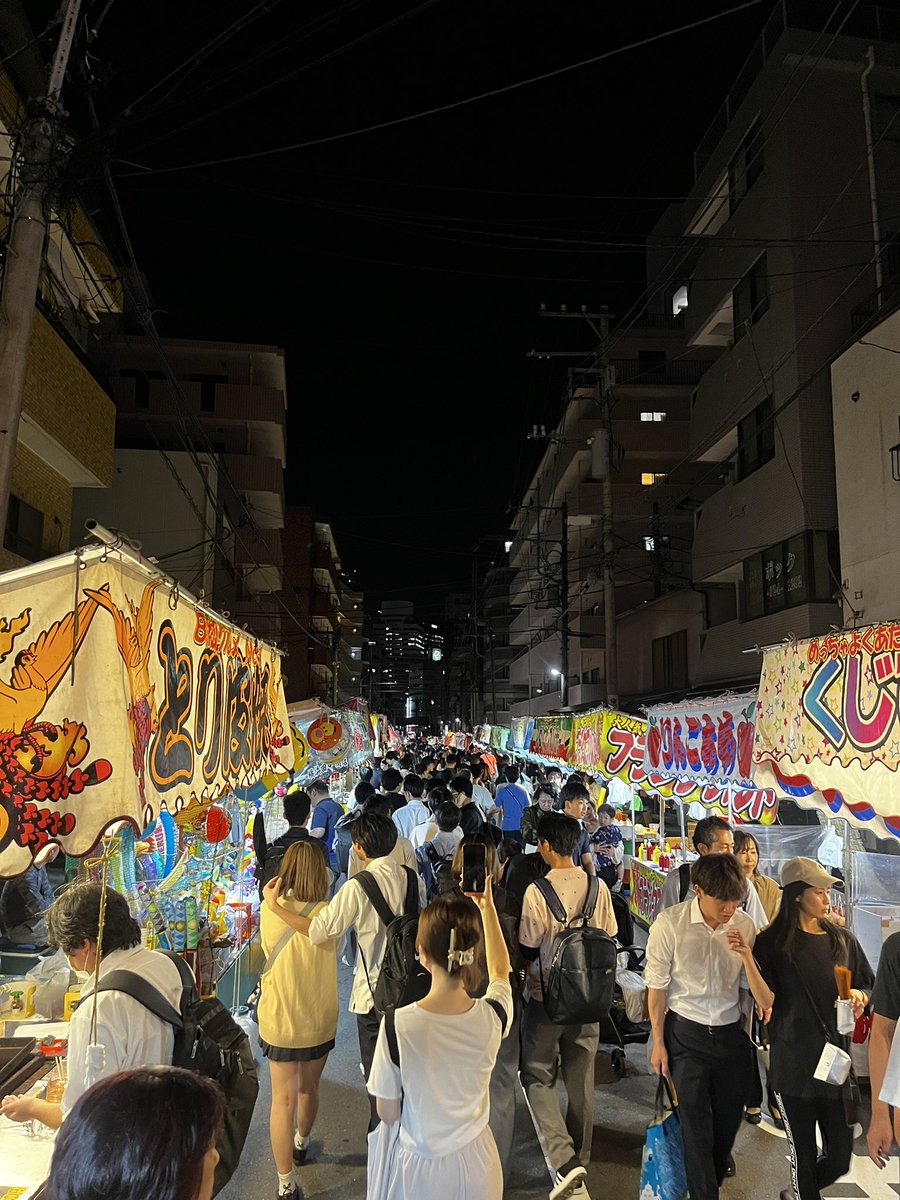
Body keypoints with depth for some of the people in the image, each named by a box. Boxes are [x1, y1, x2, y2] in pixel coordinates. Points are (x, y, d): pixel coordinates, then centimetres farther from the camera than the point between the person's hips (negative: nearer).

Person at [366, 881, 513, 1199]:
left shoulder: (399, 1023, -27)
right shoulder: (493, 1017, -20)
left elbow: (388, 1114, -12)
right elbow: (500, 970, 4)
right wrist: (487, 907, 12)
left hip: (421, 1167, -2)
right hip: (475, 1162, 2)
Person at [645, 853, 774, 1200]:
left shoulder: (745, 926, -9)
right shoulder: (670, 924, -18)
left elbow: (764, 1000, -7)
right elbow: (657, 986, -6)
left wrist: (746, 954, -23)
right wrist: (658, 1042, -1)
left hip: (731, 1034, 4)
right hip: (686, 1035, -3)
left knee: (728, 1121, 17)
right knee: (696, 1124, 2)